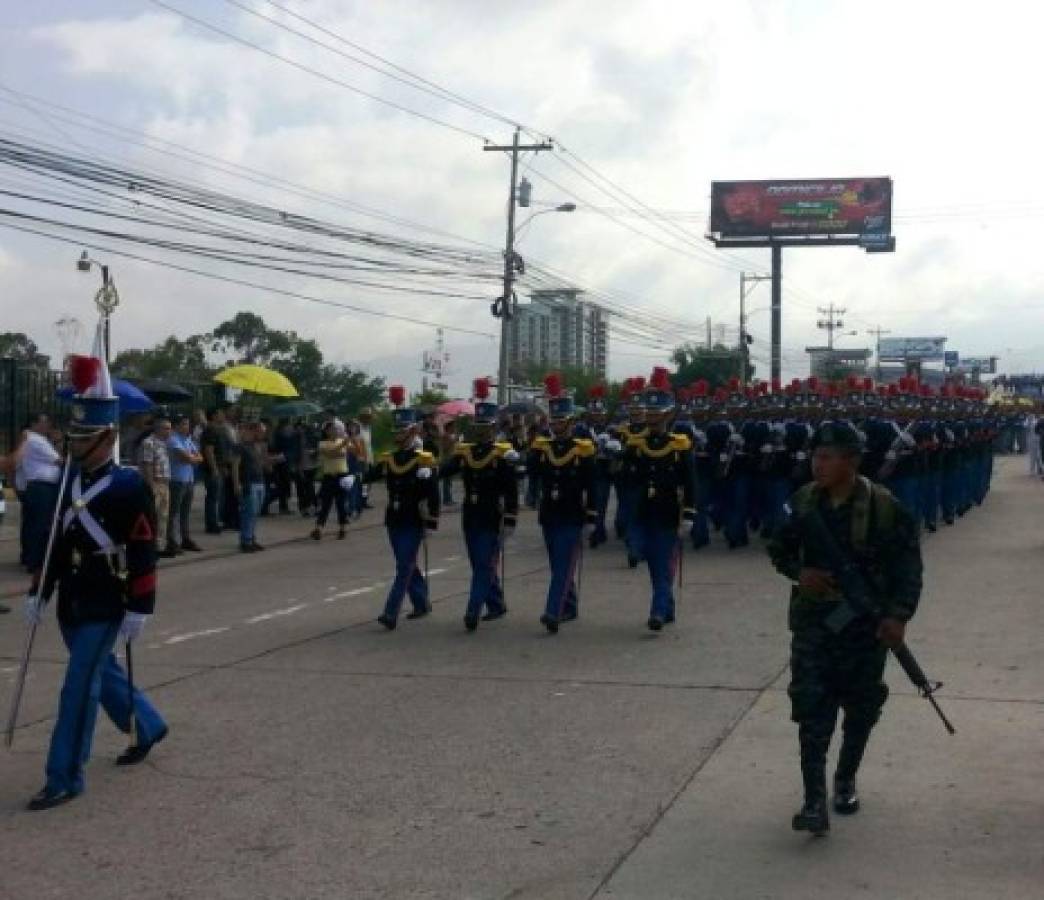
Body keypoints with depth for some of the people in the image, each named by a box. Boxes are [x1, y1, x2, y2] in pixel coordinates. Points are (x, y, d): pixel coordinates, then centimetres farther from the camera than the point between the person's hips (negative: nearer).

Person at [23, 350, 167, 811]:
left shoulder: (130, 485, -14)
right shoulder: (72, 482, 7)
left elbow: (143, 552, -15)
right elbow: (58, 541, 14)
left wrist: (139, 609, -17)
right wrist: (38, 592, 12)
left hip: (106, 606, -7)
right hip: (71, 603, 7)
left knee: (78, 687, -6)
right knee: (102, 672, 20)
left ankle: (65, 778, 4)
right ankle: (149, 727, 43)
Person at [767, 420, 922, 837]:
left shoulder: (885, 507, -12)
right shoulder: (802, 502, -3)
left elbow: (909, 564, -8)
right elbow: (778, 549, 10)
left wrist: (899, 615, -19)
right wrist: (798, 571, -11)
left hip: (867, 625, -1)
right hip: (814, 620, 1)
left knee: (861, 708, 12)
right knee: (812, 707, -8)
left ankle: (846, 779, 35)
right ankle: (815, 801, -9)